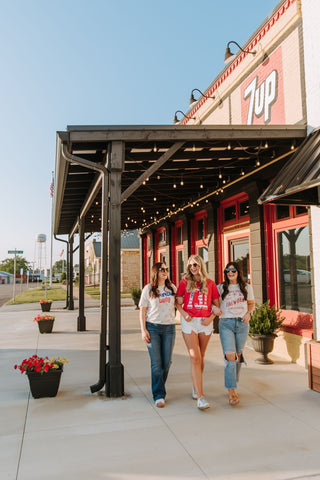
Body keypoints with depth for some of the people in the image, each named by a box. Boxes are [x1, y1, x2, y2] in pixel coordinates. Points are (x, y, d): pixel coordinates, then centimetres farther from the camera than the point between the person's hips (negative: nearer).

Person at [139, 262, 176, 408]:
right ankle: (158, 395, 4)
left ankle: (159, 387, 26)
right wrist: (143, 330, -7)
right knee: (156, 363, -5)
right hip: (153, 327, -3)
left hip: (169, 327, 3)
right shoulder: (148, 289, 1)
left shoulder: (172, 287, 9)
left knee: (166, 362, 4)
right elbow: (142, 311, 1)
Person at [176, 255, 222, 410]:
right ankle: (200, 397, -11)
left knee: (201, 357, 12)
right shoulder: (184, 282, 4)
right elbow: (178, 301, 8)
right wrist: (183, 313, -9)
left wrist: (211, 318, -5)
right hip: (189, 322, -2)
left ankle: (195, 387, 34)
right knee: (194, 357, -9)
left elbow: (216, 304, 10)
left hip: (205, 323, 2)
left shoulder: (210, 284, 6)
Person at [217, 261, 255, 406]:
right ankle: (231, 391, -9)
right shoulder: (220, 288, 6)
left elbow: (251, 303, 19)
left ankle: (233, 385, 28)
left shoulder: (247, 287, 9)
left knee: (238, 355, 9)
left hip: (242, 324, 2)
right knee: (230, 356, -13)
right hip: (226, 324, -2)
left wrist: (248, 313, 0)